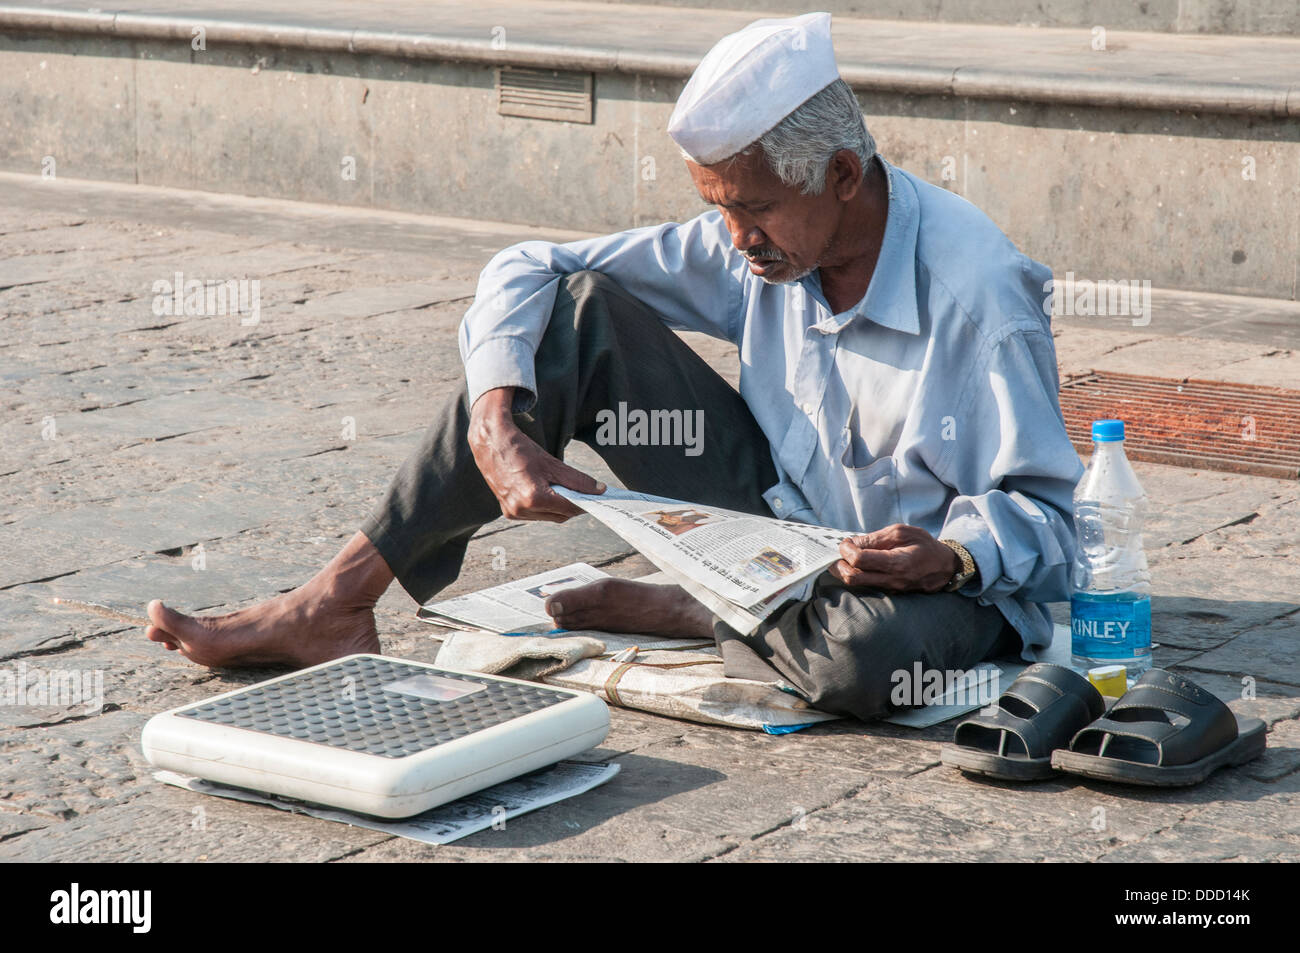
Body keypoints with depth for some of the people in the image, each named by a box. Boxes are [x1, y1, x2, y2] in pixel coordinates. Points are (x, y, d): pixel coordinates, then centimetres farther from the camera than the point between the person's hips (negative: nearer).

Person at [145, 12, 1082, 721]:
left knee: (874, 650, -44)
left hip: (925, 583, -5)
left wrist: (950, 558, -37)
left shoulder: (978, 291, -23)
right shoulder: (756, 243, -6)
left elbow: (1046, 509, -16)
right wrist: (496, 432, -19)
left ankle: (677, 613, -10)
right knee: (576, 316, -11)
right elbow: (523, 271, -3)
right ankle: (332, 609, -12)